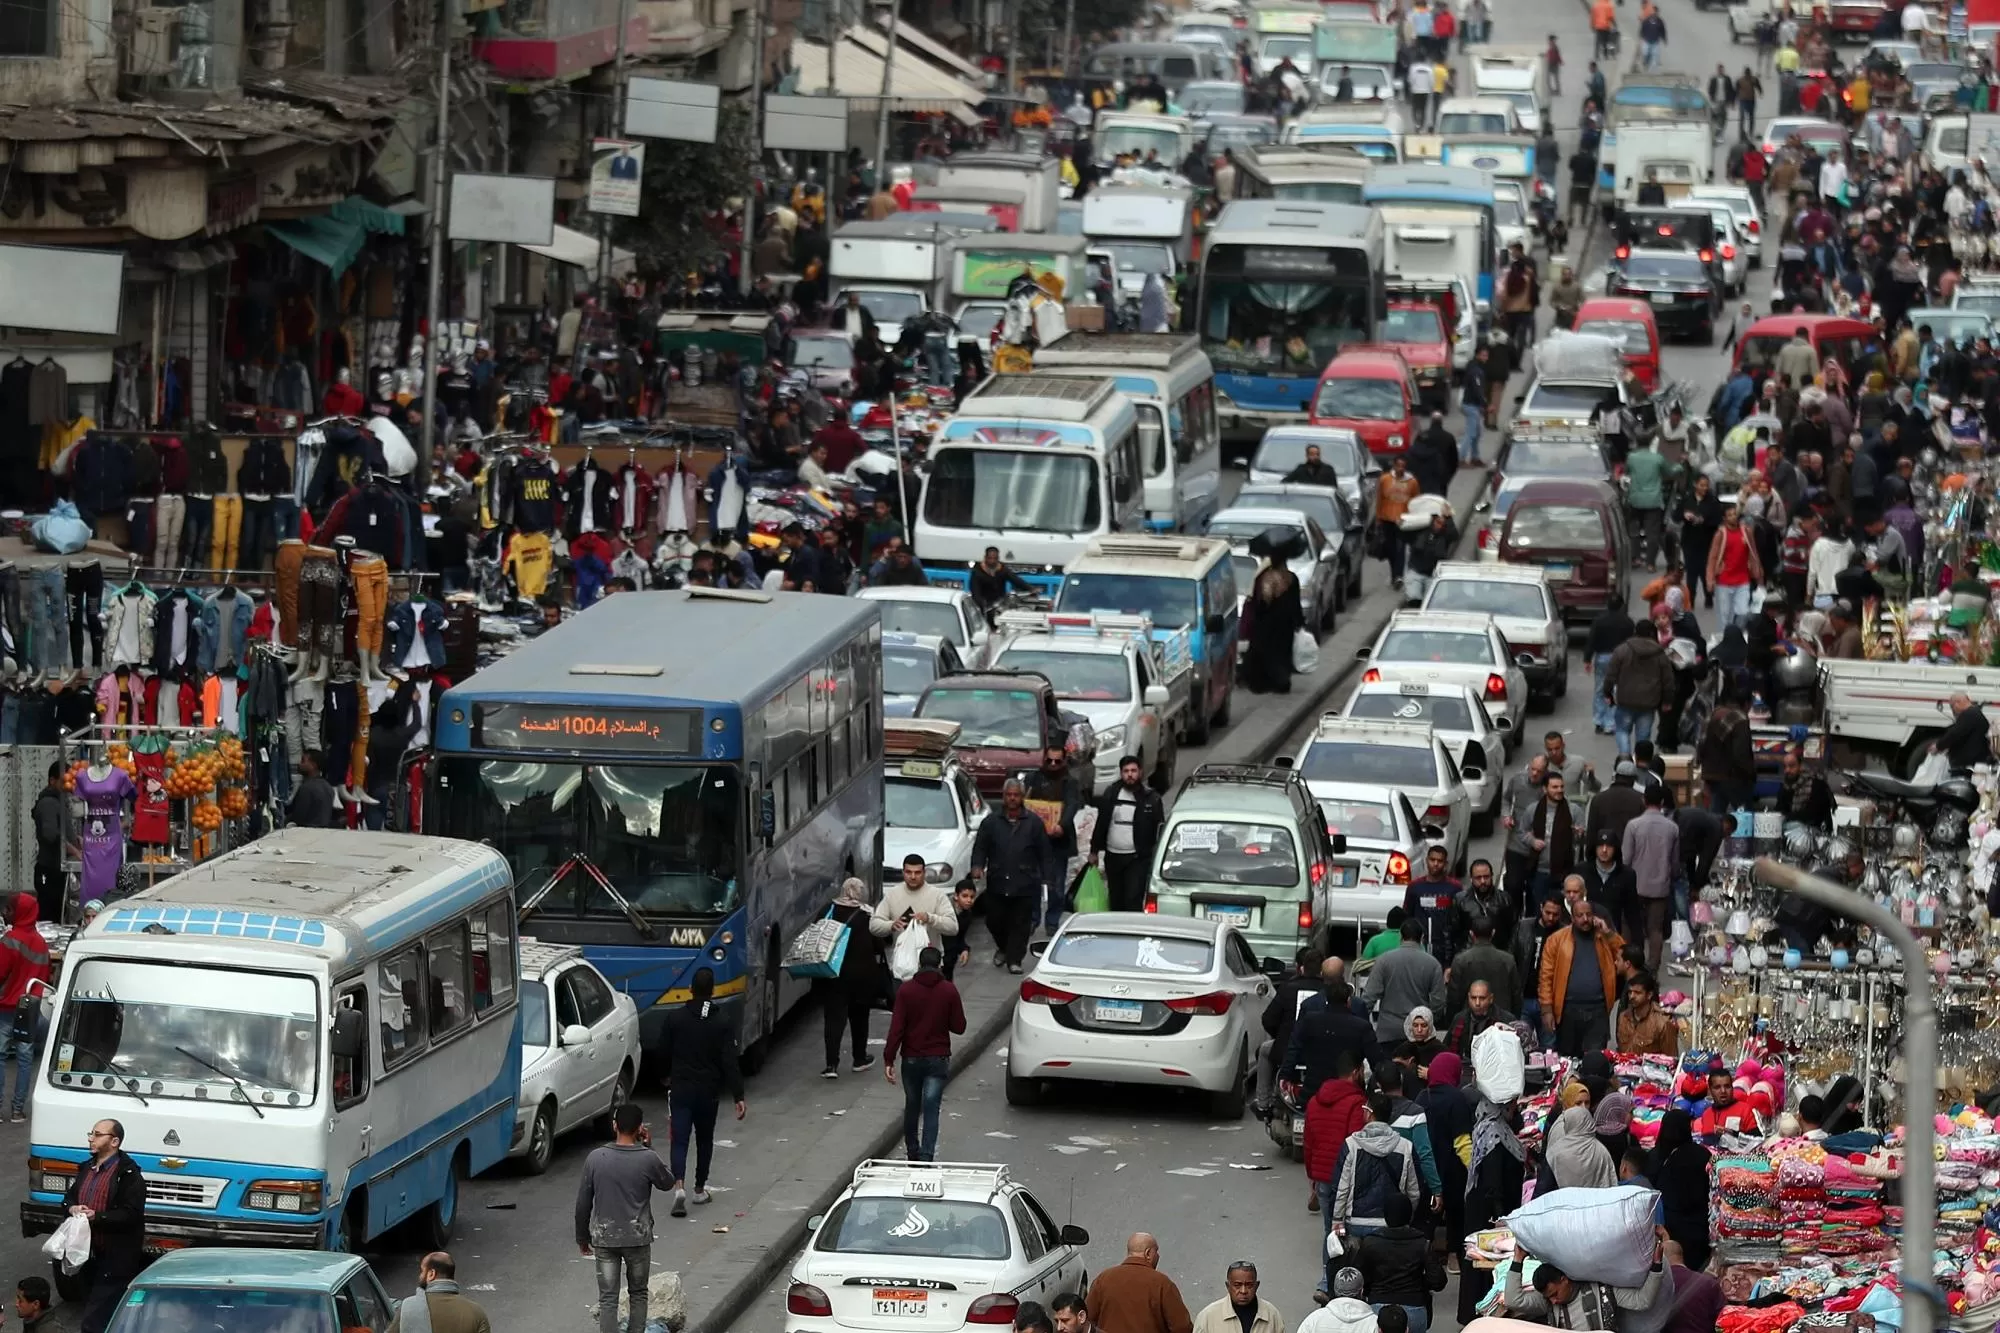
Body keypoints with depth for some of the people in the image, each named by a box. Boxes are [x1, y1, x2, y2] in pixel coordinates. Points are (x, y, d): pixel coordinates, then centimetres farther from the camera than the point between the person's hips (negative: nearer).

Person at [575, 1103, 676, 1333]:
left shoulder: (596, 1158, -8)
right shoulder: (648, 1159, -12)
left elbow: (583, 1204, -2)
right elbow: (667, 1182, 9)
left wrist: (582, 1237, 12)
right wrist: (649, 1148, 8)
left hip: (604, 1238, 0)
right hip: (637, 1237, 0)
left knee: (607, 1299, 2)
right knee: (637, 1294, 17)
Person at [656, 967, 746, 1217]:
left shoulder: (675, 1019, -4)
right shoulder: (723, 1023, -7)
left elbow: (663, 1054, 5)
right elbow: (730, 1062, -11)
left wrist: (665, 1077, 26)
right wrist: (738, 1097, -11)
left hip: (680, 1089, 0)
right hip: (709, 1091, 0)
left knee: (679, 1140, -2)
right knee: (704, 1139, 18)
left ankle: (679, 1185, -24)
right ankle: (700, 1189, 27)